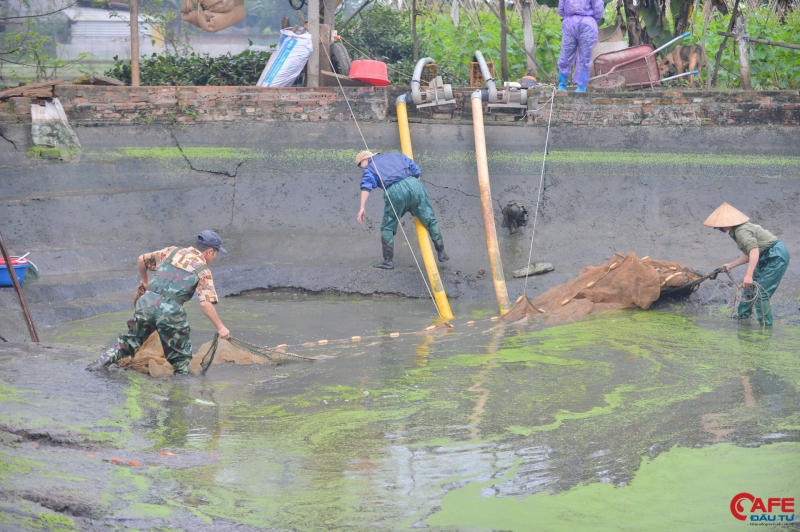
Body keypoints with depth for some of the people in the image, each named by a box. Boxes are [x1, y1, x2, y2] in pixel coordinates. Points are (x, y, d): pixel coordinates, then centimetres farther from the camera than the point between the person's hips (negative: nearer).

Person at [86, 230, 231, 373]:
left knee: (131, 341, 24)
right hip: (170, 312, -4)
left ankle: (106, 359, 13)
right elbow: (205, 303, -9)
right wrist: (220, 327, -3)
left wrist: (145, 281, 40)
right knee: (181, 357, 12)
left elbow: (142, 260, 23)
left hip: (147, 303, 4)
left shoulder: (172, 252, 17)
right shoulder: (203, 271, 3)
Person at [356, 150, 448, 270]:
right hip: (413, 184, 3)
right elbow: (416, 171, 25)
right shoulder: (396, 155, 32)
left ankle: (388, 261, 7)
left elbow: (366, 186, -1)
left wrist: (363, 208, -9)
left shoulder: (369, 169, 20)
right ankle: (441, 254, 12)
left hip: (394, 191, -3)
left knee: (387, 228, 12)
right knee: (430, 220, 12)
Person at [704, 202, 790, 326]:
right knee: (750, 285, 22)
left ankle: (766, 325, -3)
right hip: (768, 257, 11)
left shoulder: (741, 231, -21)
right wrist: (730, 265, 22)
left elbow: (754, 250, -34)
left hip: (777, 256, -11)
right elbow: (749, 255, 17)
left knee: (761, 293, -12)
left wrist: (749, 275, -41)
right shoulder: (736, 231, 11)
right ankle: (742, 314, 38)